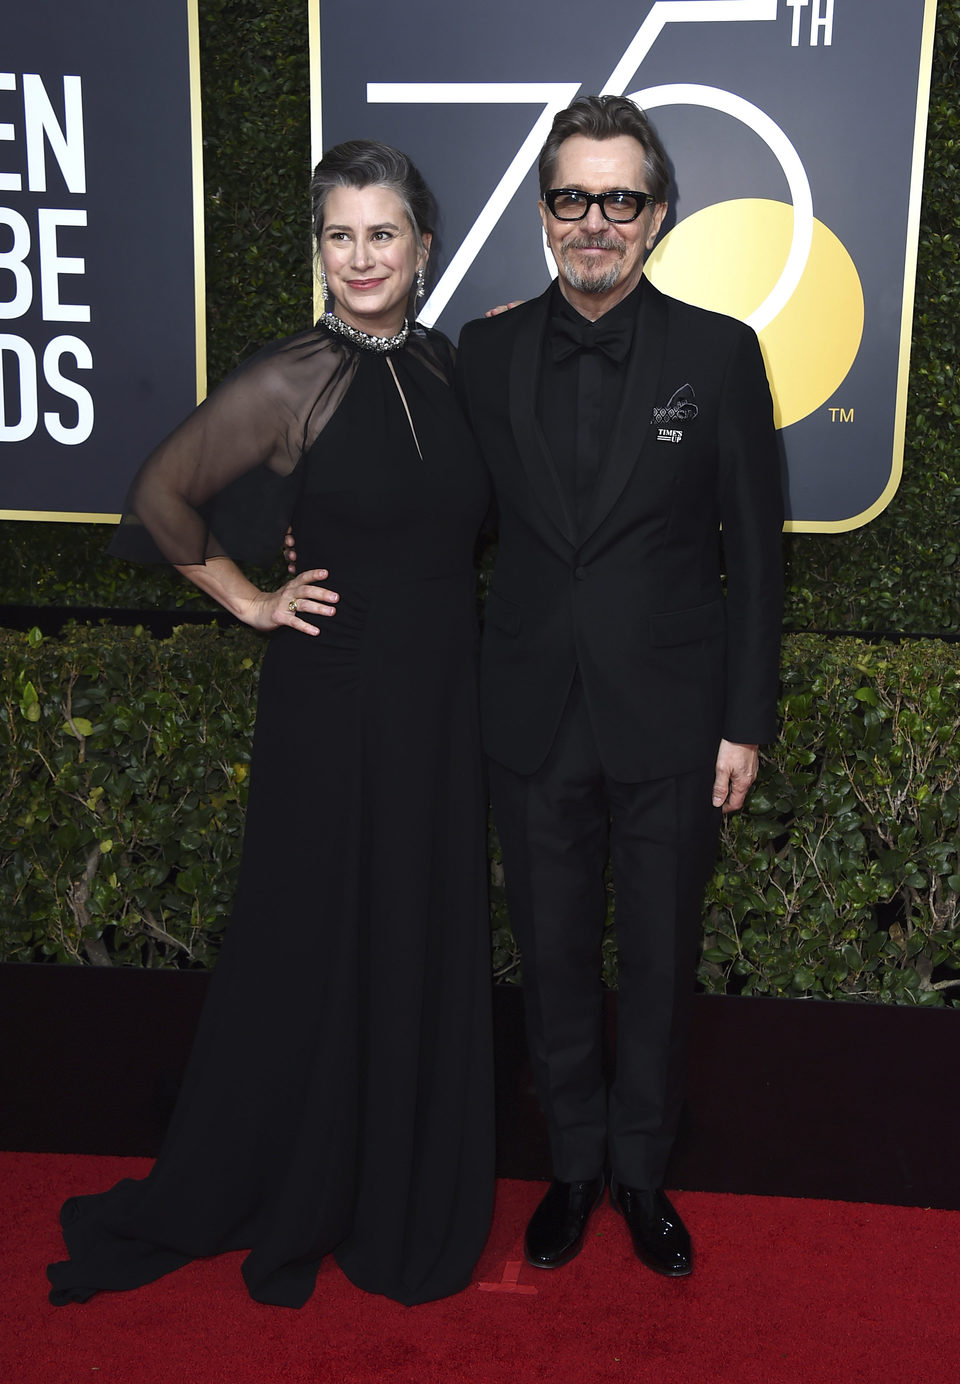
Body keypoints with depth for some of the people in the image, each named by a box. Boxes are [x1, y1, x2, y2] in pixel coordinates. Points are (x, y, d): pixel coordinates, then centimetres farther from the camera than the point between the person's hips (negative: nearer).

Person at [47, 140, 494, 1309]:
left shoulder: (446, 365, 5)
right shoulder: (292, 381, -12)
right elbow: (163, 493, -4)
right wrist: (246, 599, -3)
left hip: (443, 693, 6)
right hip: (334, 697, -5)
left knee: (430, 940, 14)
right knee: (320, 940, 8)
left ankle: (409, 1195, 35)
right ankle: (284, 1198, 32)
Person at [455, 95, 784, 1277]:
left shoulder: (720, 353, -4)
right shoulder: (487, 352, 2)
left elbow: (755, 550, -3)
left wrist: (746, 723, -5)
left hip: (670, 723, -1)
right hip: (535, 721, 2)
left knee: (658, 958, 12)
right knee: (553, 955, 14)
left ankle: (641, 1168, 35)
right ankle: (573, 1161, 37)